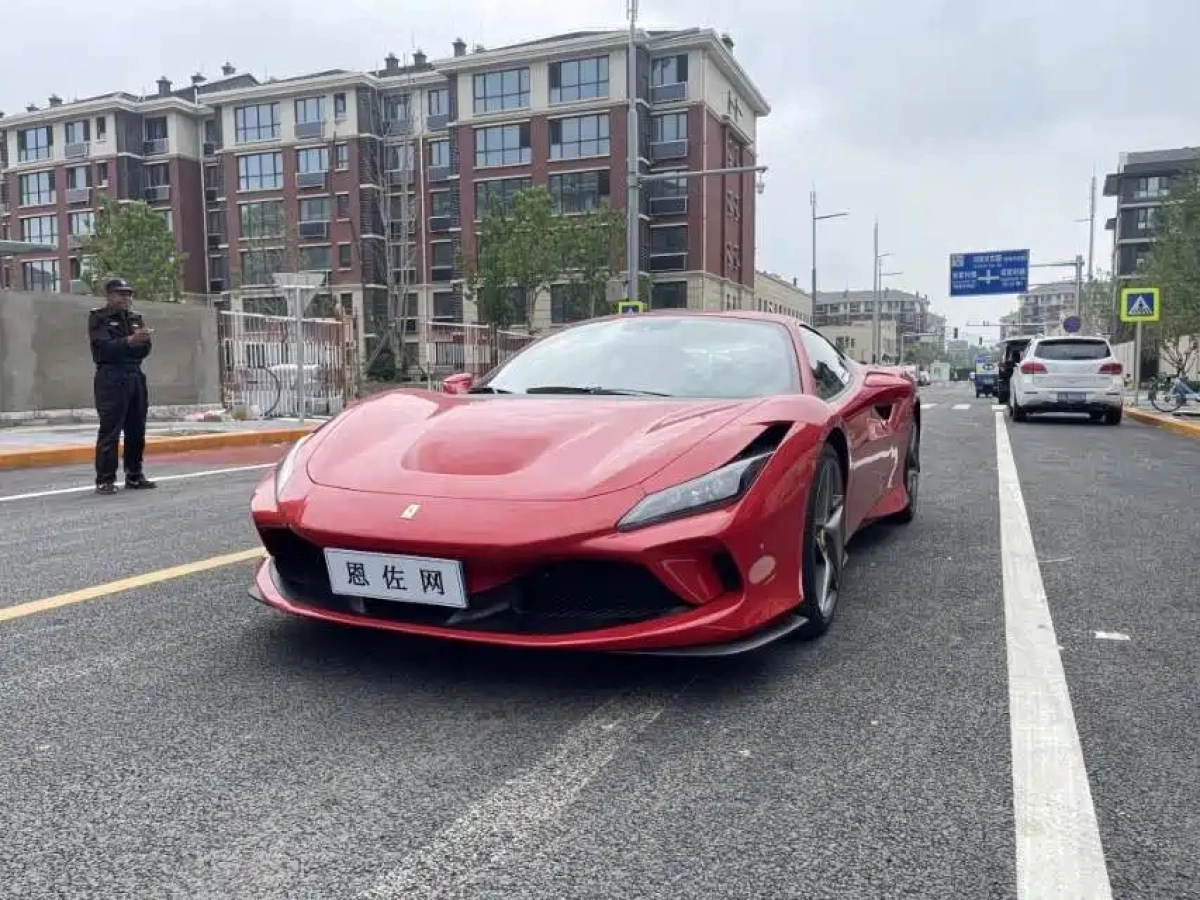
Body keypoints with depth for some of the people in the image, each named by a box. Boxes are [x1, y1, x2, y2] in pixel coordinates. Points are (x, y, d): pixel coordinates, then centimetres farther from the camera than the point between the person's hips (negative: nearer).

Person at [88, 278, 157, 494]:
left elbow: (143, 351, 10)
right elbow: (104, 347, -13)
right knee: (110, 431, -8)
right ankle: (105, 480, -5)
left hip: (135, 377, 6)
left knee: (137, 430, 8)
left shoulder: (135, 318, 17)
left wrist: (144, 341, -10)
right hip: (111, 378, -6)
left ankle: (134, 476, 16)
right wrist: (129, 341, -26)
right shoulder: (98, 317, 1)